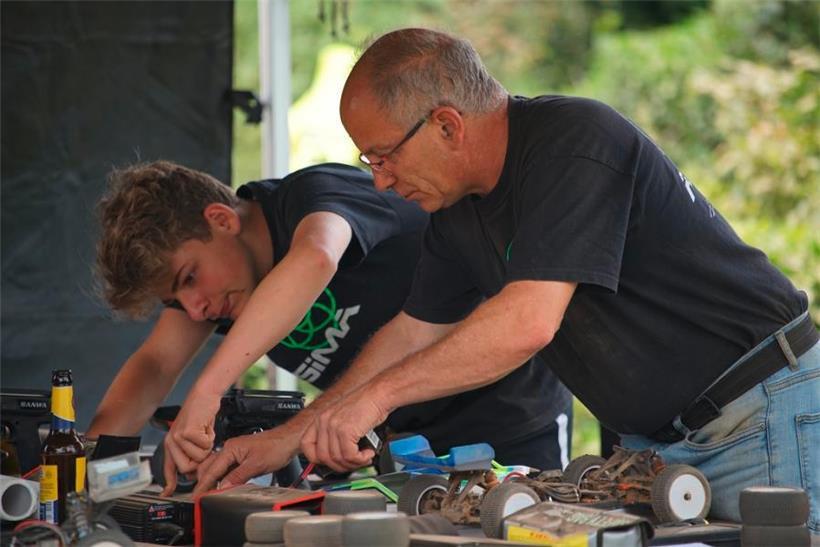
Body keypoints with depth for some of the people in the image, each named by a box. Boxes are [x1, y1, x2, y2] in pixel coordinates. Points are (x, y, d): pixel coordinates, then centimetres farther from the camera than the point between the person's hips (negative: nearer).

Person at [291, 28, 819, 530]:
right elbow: (408, 331, 17)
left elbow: (527, 323, -31)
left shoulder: (574, 141, -22)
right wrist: (304, 430, 8)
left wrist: (377, 395, -26)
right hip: (654, 437, 8)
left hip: (761, 416, -8)